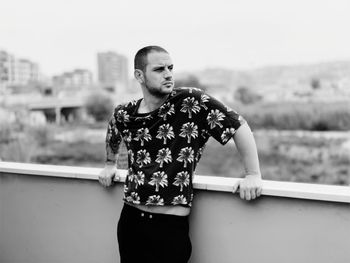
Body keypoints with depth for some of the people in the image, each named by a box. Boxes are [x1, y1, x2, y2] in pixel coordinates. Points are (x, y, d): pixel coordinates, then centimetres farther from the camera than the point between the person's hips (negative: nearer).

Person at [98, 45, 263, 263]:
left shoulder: (192, 102, -10)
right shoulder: (124, 114, 3)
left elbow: (239, 126, -10)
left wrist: (253, 175, -14)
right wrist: (111, 164, 31)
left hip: (171, 227, -4)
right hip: (130, 220, 4)